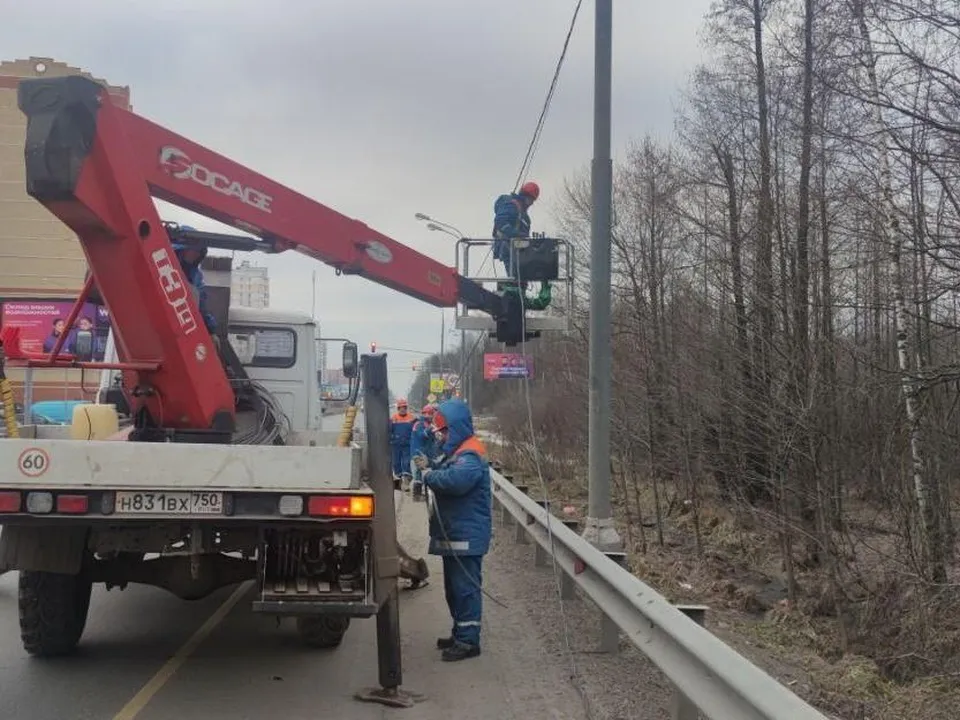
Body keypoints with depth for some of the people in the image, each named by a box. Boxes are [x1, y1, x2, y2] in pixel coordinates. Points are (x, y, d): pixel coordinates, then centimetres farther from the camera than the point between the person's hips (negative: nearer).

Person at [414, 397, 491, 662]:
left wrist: (429, 475, -21)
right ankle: (460, 633, 29)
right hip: (454, 533, 11)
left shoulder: (471, 454, -19)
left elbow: (456, 479, -35)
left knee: (466, 586, -5)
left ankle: (468, 640, 0)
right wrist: (430, 466, 2)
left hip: (466, 536, -11)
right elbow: (446, 473, 21)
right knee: (454, 586, 18)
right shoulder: (457, 451, 16)